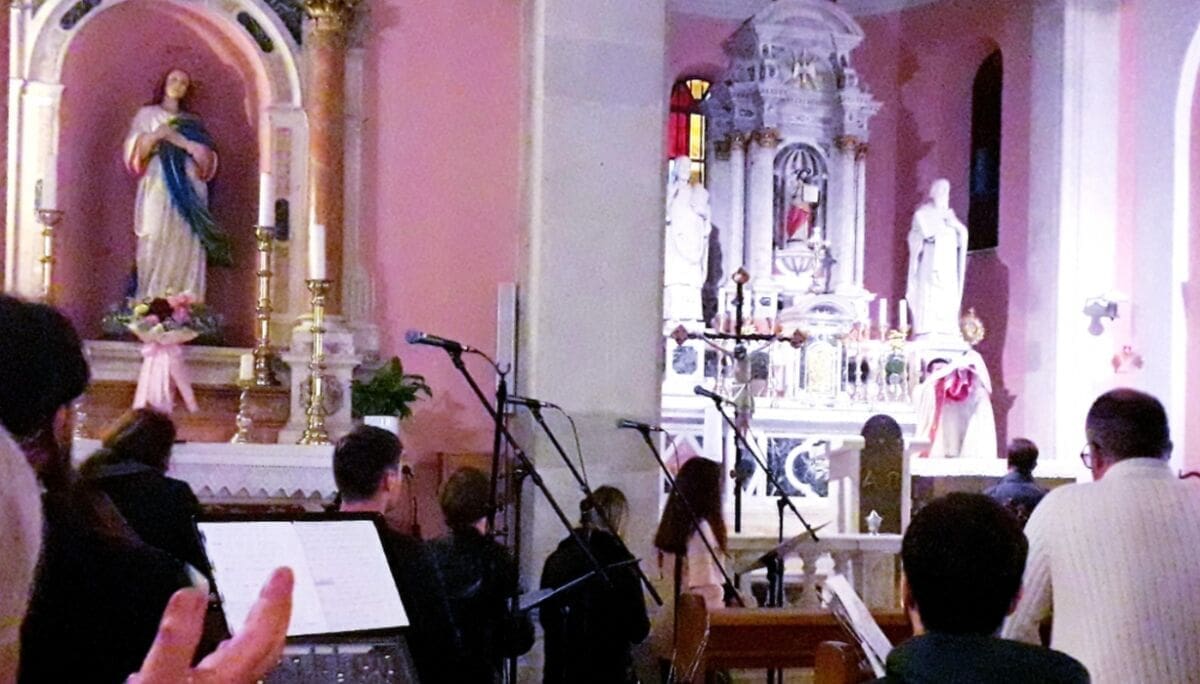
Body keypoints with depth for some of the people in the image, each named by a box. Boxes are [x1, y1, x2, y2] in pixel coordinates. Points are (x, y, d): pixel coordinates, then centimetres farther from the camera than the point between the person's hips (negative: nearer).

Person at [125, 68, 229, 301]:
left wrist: (184, 142, -6)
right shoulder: (147, 114, 16)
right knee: (157, 248, -13)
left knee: (186, 250, -8)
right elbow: (136, 152, 4)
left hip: (189, 194, 2)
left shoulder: (192, 122, 21)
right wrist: (156, 135, -13)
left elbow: (208, 161, 9)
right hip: (158, 192, -2)